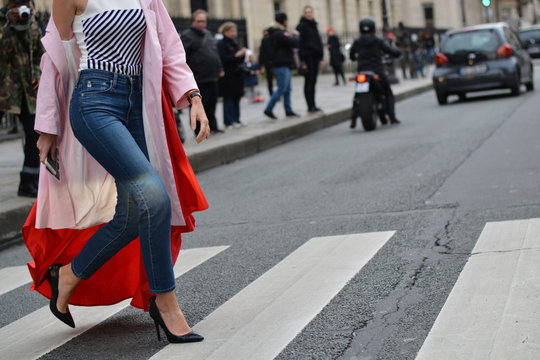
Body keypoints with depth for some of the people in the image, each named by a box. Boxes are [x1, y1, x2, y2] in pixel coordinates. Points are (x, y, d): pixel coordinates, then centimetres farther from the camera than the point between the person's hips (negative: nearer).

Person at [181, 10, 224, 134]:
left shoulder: (208, 34, 18)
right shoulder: (187, 36, -7)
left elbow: (215, 52, 25)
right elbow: (182, 58, -14)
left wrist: (220, 69, 19)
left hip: (213, 77, 8)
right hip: (199, 79, -7)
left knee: (212, 104, 13)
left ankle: (212, 126, 24)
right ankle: (200, 129, 4)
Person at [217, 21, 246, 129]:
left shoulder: (234, 43, 16)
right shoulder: (221, 44, -8)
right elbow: (223, 58, -18)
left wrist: (243, 53, 1)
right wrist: (236, 55, -21)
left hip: (237, 74, 8)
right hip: (227, 76, -8)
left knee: (237, 97, 9)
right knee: (229, 98, -6)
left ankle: (236, 119, 14)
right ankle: (229, 121, -5)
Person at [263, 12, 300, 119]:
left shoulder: (275, 33, 15)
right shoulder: (280, 34, -17)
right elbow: (294, 43, -19)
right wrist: (295, 36, 0)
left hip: (283, 64, 10)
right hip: (282, 65, -10)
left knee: (287, 90, 11)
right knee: (282, 89, -8)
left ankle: (288, 110, 13)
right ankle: (269, 109, -5)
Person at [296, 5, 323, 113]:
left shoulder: (314, 25, 16)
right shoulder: (302, 26, -7)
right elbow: (300, 44, -12)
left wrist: (320, 57, 16)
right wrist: (302, 60, -17)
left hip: (315, 57, 7)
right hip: (307, 57, -7)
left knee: (313, 82, 9)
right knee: (308, 82, -5)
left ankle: (313, 105, 12)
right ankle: (310, 106, -4)